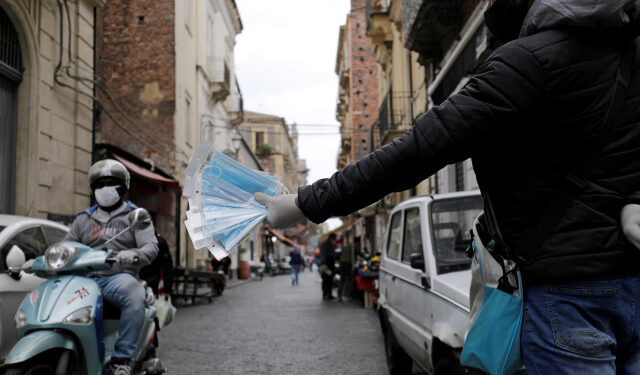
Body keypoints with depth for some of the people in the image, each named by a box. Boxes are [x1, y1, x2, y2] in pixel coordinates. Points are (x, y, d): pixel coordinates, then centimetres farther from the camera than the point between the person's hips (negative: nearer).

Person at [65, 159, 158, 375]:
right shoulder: (84, 219, 26)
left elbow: (151, 247, 0)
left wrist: (134, 255, -24)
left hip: (118, 277, -4)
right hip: (84, 278, 4)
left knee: (135, 295, -38)